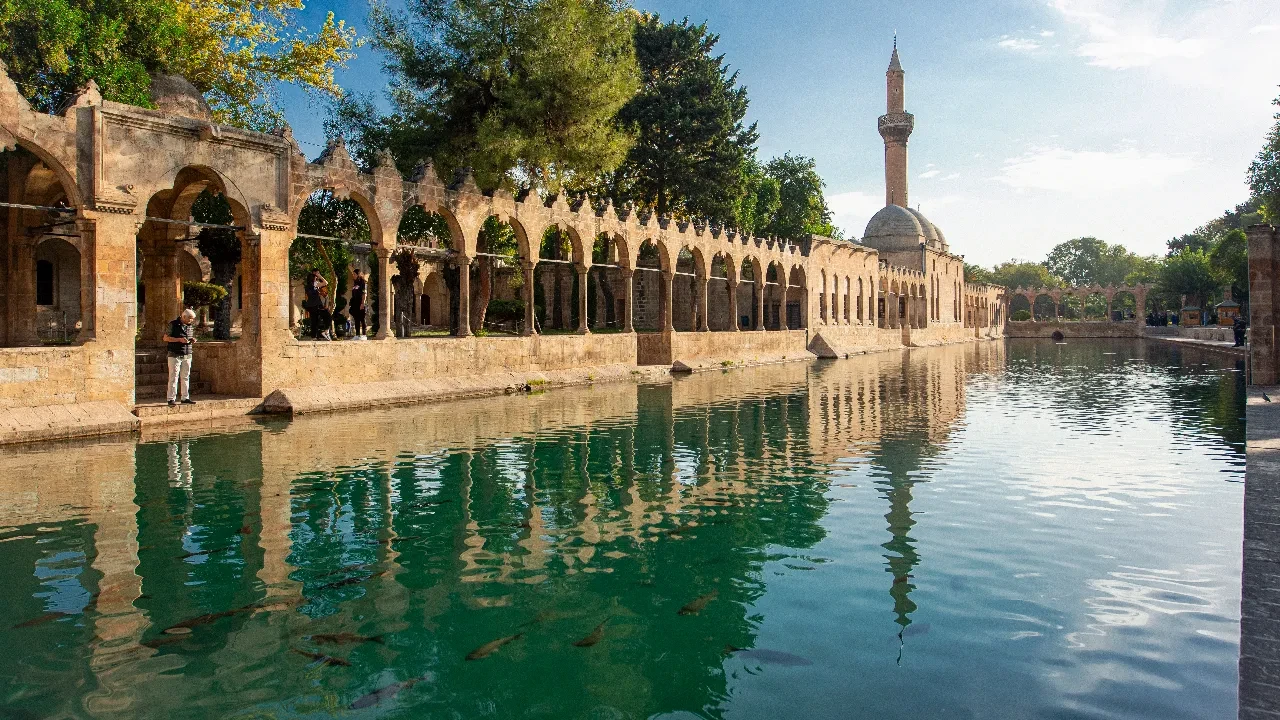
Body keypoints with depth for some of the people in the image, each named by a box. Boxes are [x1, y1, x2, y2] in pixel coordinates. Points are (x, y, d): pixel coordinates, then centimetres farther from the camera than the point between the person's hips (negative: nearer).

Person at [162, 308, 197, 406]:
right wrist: (179, 339, -16)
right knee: (173, 378, -4)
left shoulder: (190, 326, 13)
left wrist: (192, 340, 1)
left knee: (186, 377, 7)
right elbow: (165, 338, -5)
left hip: (187, 355, 5)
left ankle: (185, 398, 12)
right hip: (175, 355, -5)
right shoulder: (173, 325, -5)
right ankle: (171, 399, -1)